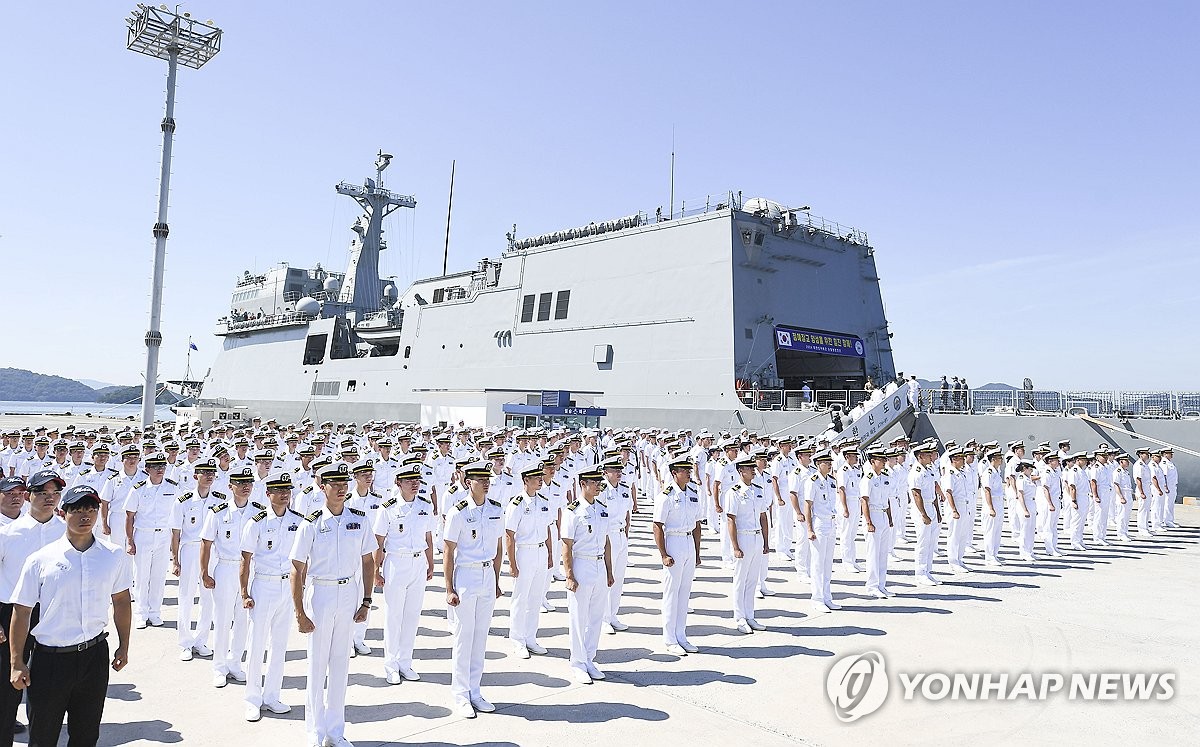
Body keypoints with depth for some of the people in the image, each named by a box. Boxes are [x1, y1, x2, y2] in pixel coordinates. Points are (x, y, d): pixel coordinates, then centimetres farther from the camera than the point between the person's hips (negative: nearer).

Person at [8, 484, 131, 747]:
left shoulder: (115, 556, -1)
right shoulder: (40, 560, -7)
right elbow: (22, 610, -3)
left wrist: (123, 646, 11)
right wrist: (17, 663, -3)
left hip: (95, 655, 2)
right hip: (50, 658, -1)